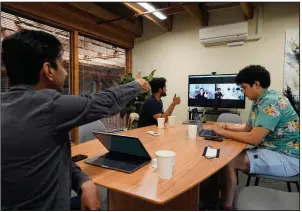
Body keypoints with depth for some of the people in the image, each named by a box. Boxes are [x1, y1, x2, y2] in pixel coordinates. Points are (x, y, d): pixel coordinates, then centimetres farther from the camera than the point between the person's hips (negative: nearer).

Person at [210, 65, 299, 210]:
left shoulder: (270, 103, -22)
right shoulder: (260, 101, 7)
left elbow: (254, 138, -27)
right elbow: (248, 128, 18)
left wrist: (222, 132, -17)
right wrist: (228, 128, 2)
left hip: (288, 158, -9)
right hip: (272, 150, 9)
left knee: (229, 161, -20)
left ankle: (226, 205, -2)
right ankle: (219, 197, 12)